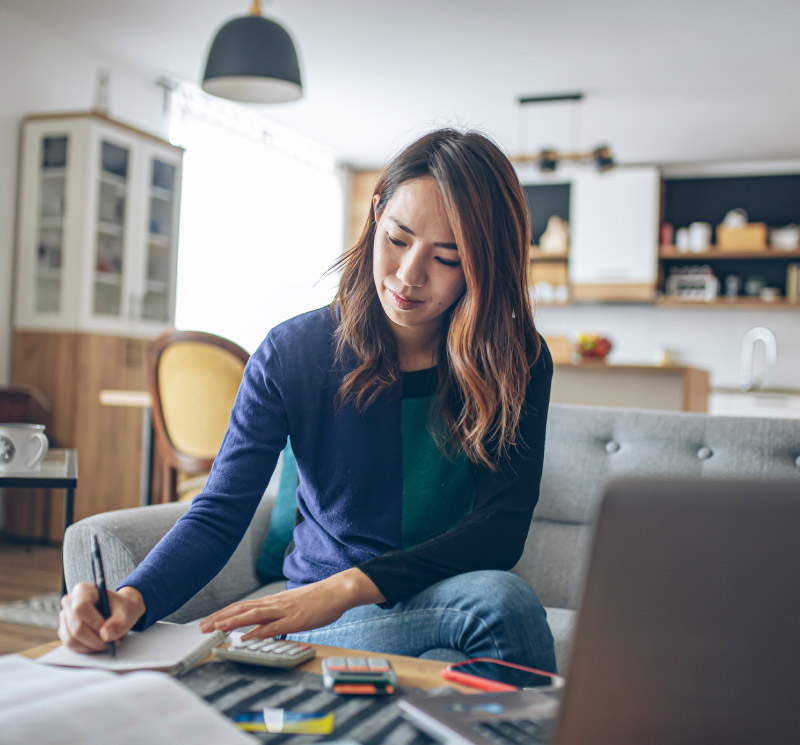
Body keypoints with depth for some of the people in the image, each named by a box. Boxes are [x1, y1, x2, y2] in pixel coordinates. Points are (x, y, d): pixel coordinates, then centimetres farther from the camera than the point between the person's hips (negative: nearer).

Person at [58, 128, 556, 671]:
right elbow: (218, 515, -10)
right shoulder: (291, 354, -7)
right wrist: (132, 599, -32)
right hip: (325, 623, -1)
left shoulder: (518, 364, -7)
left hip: (452, 595, 2)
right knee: (500, 601, -34)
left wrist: (350, 586, -30)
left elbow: (503, 528, -16)